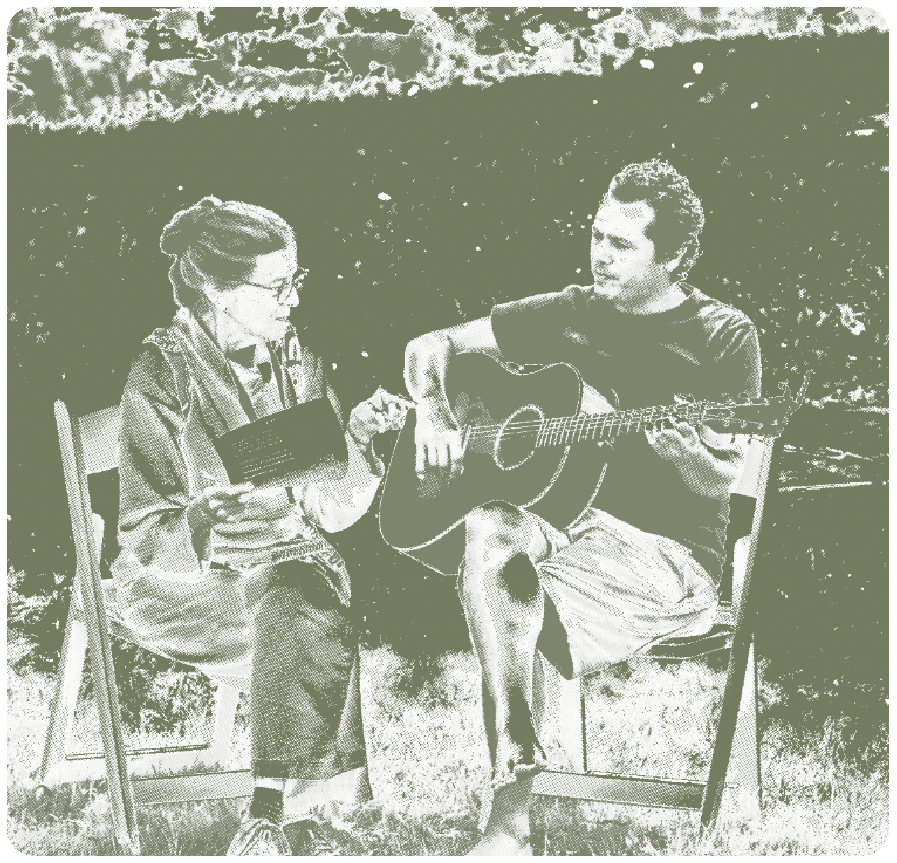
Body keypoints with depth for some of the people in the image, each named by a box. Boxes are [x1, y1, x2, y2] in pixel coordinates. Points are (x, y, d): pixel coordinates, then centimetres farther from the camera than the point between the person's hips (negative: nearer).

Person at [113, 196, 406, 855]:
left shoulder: (297, 361, 5)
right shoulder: (162, 377, -9)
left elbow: (334, 510, 4)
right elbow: (145, 534, -11)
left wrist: (359, 437, -14)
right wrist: (207, 527, -32)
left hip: (289, 558, 4)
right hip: (188, 580, -4)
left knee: (296, 601, -31)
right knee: (305, 612, -32)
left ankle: (268, 813, -28)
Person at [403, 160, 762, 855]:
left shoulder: (724, 338, 1)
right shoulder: (570, 314, 11)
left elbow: (724, 483, -4)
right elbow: (432, 345, 14)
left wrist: (686, 454, -26)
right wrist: (433, 412, -5)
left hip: (670, 555, -4)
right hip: (563, 522, 4)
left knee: (491, 535, -30)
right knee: (487, 531, -31)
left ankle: (510, 809, -21)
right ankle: (514, 802, -29)